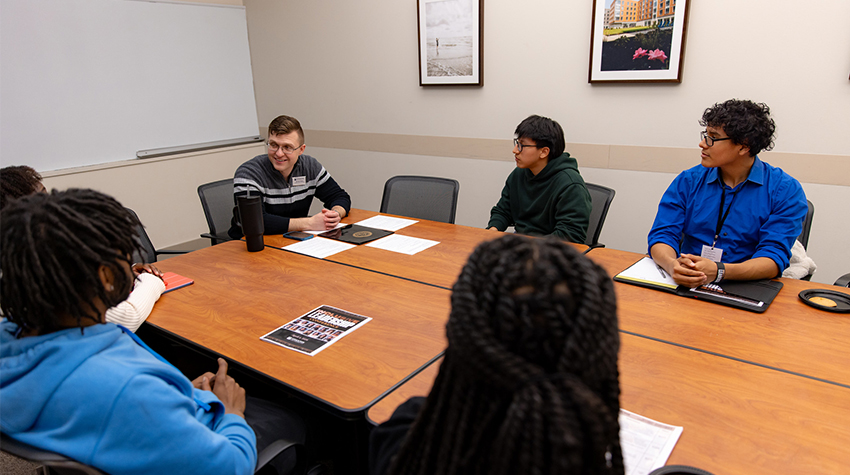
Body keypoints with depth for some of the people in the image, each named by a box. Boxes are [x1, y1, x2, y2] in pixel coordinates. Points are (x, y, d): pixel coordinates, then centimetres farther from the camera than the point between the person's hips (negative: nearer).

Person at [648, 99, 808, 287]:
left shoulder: (786, 190, 0)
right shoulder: (687, 181, 7)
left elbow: (774, 258, -10)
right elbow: (662, 235, -1)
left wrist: (718, 271, -29)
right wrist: (673, 265, -26)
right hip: (687, 286, 1)